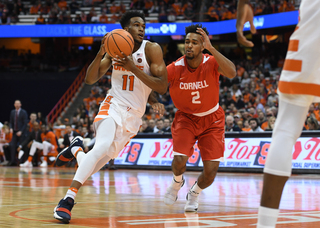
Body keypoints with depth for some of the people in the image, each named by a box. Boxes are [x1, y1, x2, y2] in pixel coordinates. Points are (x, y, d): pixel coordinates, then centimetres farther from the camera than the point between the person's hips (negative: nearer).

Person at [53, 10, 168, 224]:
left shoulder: (151, 49, -7)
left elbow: (163, 87, -13)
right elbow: (90, 79, -1)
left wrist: (133, 68, -22)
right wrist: (101, 53, -17)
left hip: (134, 115, 1)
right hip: (113, 106, -1)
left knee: (92, 166, -1)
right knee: (103, 146, -33)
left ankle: (76, 148, 34)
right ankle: (68, 199, -29)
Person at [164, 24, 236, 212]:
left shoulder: (211, 63, -22)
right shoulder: (175, 69, -20)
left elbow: (231, 73, -43)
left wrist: (211, 48, -49)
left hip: (212, 119, 0)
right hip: (186, 117, 0)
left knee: (211, 172, -6)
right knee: (180, 160, -22)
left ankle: (194, 194, 29)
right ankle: (177, 183, 16)